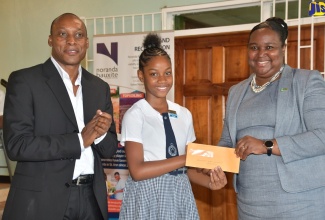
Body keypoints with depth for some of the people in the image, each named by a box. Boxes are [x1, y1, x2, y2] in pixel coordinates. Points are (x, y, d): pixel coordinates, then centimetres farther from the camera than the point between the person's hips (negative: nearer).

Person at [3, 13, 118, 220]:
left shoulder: (100, 87, 8)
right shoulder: (24, 80, -6)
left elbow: (110, 149, 9)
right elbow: (17, 144, -15)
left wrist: (100, 134, -13)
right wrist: (80, 139, -17)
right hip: (41, 199, -4)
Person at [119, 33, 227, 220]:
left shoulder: (184, 114, 6)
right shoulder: (135, 115, -9)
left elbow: (185, 166, 9)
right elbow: (137, 171, -16)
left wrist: (209, 182, -9)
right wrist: (186, 159, -16)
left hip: (180, 195, 4)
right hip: (148, 197, -4)